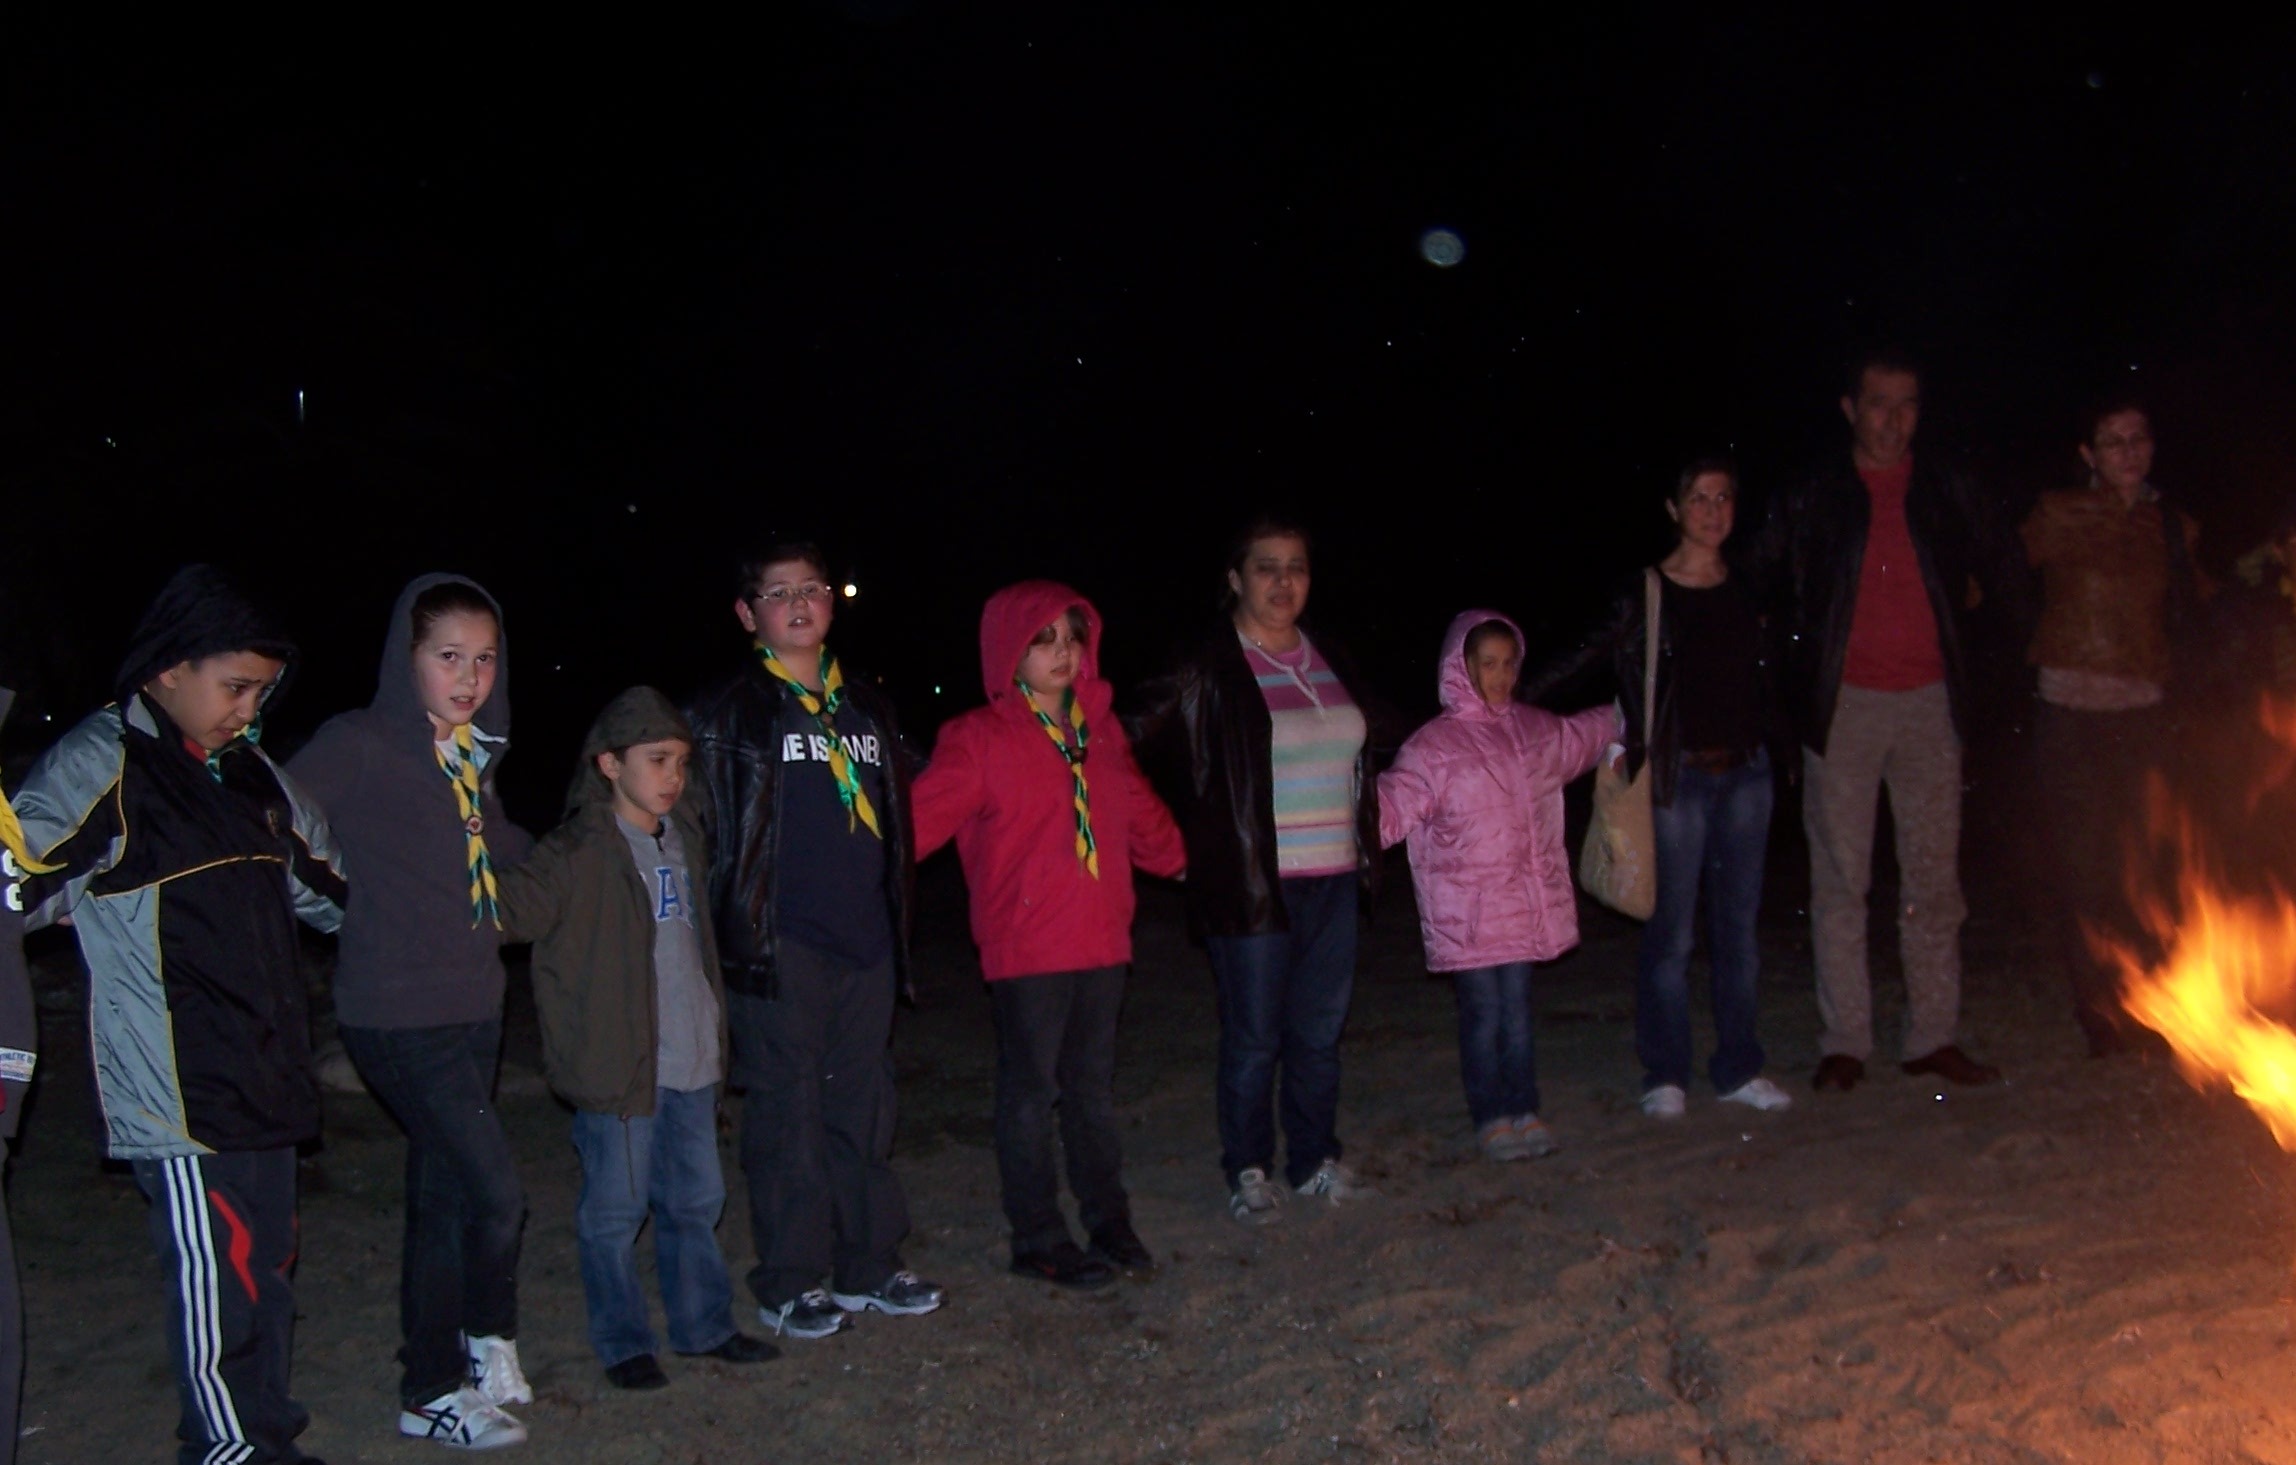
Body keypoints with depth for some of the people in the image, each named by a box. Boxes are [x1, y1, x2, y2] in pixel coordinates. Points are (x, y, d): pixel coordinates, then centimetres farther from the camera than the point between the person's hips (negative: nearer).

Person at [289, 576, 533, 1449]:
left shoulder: (470, 757, 12)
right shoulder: (357, 747, -11)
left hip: (471, 1009, 8)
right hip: (399, 1015, -7)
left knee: (446, 1199, 14)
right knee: (496, 1196, -9)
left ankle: (433, 1389, 26)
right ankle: (487, 1347, 13)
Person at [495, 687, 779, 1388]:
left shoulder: (685, 838, 12)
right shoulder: (581, 853, -10)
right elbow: (510, 908, -18)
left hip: (692, 1061, 7)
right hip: (619, 1065, -7)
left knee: (695, 1199, 16)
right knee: (615, 1210, 2)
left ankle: (704, 1324, 29)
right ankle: (622, 1343, 16)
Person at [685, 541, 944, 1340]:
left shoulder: (868, 707, 16)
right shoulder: (726, 712, -1)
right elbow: (704, 826, -5)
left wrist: (896, 925, 16)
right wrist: (733, 928, -11)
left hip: (865, 943, 5)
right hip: (780, 945, -5)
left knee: (864, 1106, 11)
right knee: (788, 1110, -1)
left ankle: (868, 1266, 22)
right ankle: (789, 1283, 9)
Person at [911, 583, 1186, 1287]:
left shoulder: (1100, 728, 12)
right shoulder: (980, 739, -6)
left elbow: (1140, 811, 26)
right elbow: (920, 819, -13)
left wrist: (1178, 860, 34)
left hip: (1101, 941, 6)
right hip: (1026, 949, -5)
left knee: (1094, 1086, 15)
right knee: (1031, 1090, 3)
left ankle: (1107, 1219, 26)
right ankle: (1038, 1239, 13)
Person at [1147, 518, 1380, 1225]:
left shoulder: (1329, 662, 13)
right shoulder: (1209, 674, -7)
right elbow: (1184, 777, -7)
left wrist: (1366, 851, 19)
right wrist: (1211, 863, -11)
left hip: (1333, 879, 6)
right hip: (1254, 883, -6)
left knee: (1320, 1031, 13)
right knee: (1254, 1038, 2)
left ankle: (1316, 1159, 27)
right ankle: (1248, 1172, 16)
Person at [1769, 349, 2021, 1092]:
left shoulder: (1948, 492, 8)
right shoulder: (1810, 500, 3)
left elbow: (2002, 577, 18)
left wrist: (1946, 603, 9)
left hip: (1929, 701, 2)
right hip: (1843, 703, -2)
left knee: (1934, 876, 5)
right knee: (1839, 877, 0)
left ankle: (1934, 1037, 13)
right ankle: (1844, 1043, 6)